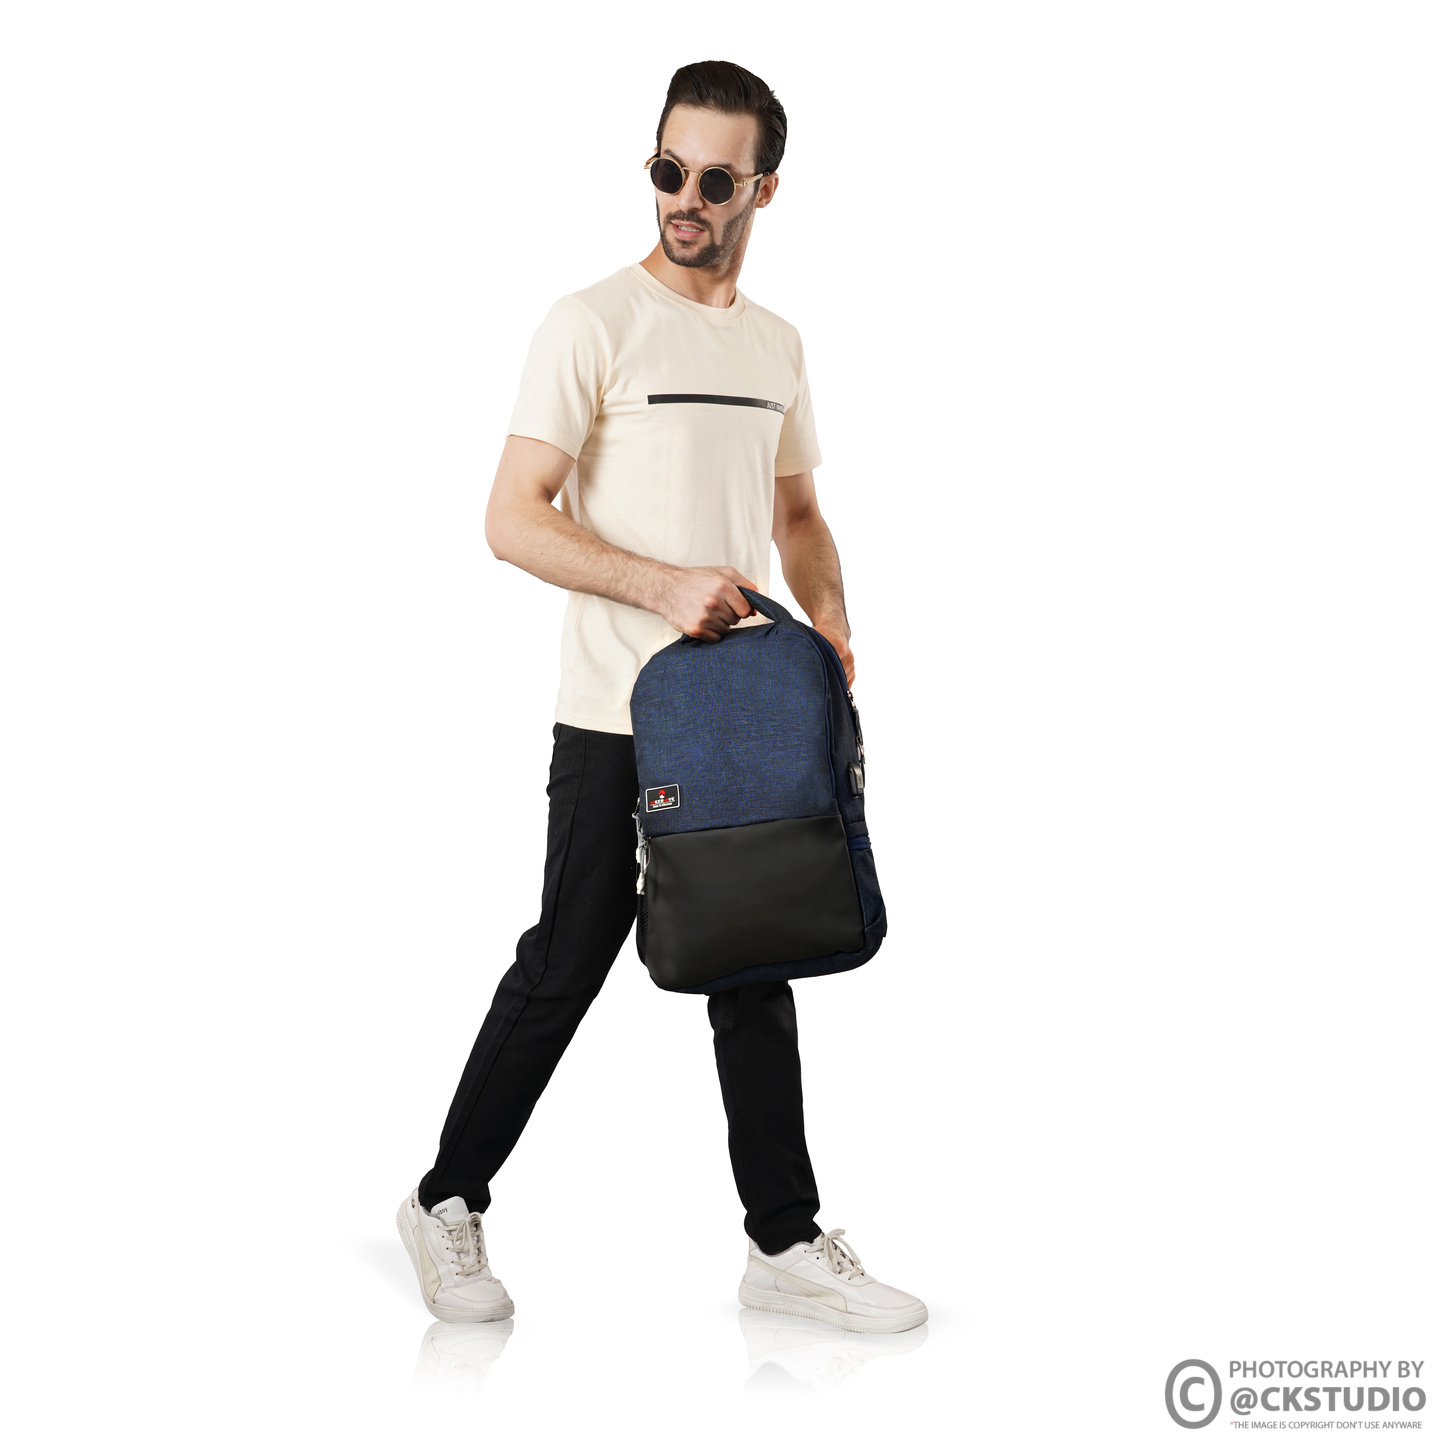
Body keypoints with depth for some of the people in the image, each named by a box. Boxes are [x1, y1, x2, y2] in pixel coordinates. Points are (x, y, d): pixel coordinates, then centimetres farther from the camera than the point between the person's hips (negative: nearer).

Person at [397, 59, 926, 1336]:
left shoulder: (776, 344, 12)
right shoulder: (596, 323, -8)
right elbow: (513, 521, -14)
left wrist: (828, 615, 1)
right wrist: (666, 586, -24)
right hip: (618, 717, -6)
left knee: (755, 975, 10)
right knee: (565, 968, 1)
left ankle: (787, 1245, 18)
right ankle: (449, 1204, 20)